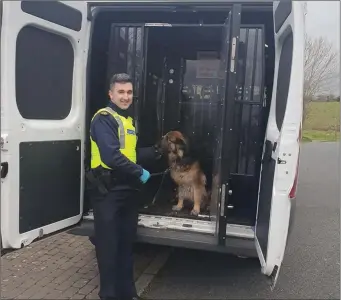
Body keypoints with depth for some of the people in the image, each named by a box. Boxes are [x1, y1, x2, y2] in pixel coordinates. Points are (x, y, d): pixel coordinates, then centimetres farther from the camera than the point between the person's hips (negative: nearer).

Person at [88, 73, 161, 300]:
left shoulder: (129, 120, 16)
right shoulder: (104, 119, -12)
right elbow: (111, 156, -25)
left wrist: (156, 152, 11)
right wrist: (139, 172, -16)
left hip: (128, 190, 9)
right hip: (108, 191, -8)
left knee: (127, 243, 17)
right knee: (109, 245, 3)